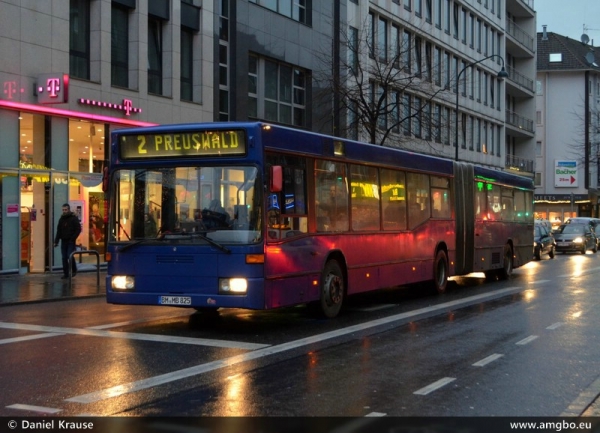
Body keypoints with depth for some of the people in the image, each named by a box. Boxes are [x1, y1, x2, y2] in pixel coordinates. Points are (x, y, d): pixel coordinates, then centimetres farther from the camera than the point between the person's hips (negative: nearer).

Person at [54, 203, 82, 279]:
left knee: (70, 256, -12)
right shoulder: (61, 219, 12)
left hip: (70, 241, -5)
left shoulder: (74, 218, -4)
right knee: (64, 258, 4)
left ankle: (74, 270, 8)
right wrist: (56, 241, 8)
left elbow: (78, 229, -8)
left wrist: (73, 238, -15)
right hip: (63, 241, 5)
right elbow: (58, 231, 15)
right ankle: (65, 273, 9)